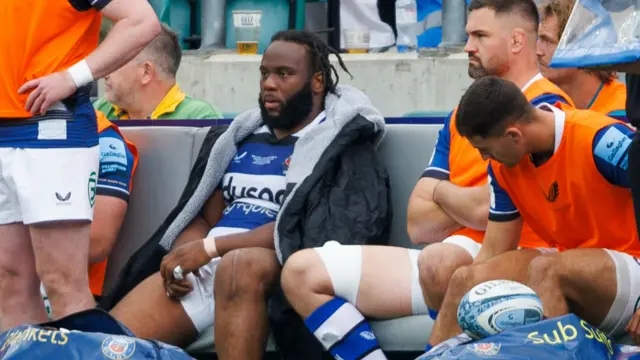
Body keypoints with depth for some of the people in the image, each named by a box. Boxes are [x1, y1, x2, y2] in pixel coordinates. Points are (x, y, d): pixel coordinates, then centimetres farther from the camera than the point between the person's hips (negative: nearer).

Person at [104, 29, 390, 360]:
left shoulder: (340, 146, 3)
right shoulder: (243, 139, 25)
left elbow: (301, 226, -10)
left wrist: (212, 247, -14)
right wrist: (182, 255, -1)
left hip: (277, 267, -6)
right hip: (202, 269, 6)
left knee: (238, 265, -42)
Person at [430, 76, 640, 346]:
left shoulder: (600, 140, -22)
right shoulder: (504, 165, 1)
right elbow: (494, 253, 5)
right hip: (574, 270, 7)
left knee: (545, 268, -33)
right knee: (465, 279, -10)